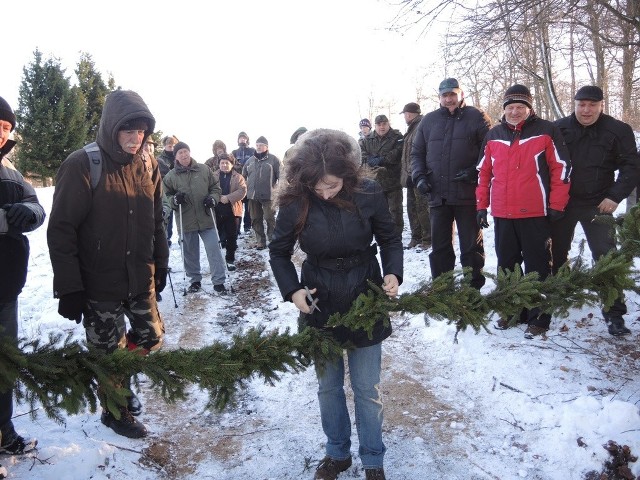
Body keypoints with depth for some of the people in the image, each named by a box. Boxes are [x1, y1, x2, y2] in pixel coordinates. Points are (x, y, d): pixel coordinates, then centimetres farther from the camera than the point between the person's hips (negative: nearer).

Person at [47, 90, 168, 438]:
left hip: (140, 279, 5)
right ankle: (115, 411, 34)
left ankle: (120, 384, 43)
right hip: (99, 284, -5)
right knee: (109, 351, 9)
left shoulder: (148, 165, 2)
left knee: (151, 338, 15)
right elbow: (61, 229, -15)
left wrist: (160, 264, 12)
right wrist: (69, 288, -15)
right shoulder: (82, 165, -15)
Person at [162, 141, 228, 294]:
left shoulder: (204, 169, 2)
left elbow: (216, 187, 10)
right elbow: (166, 197, 7)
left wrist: (213, 198, -9)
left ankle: (218, 281, 7)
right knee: (190, 253, 11)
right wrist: (175, 200, -14)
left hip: (206, 218, 0)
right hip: (186, 221, 1)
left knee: (214, 249, -2)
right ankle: (195, 280, 28)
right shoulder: (170, 176, 1)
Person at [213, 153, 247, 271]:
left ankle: (230, 260, 18)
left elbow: (242, 191, -8)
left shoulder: (238, 177, 5)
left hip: (232, 212, 0)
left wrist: (228, 198, -19)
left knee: (231, 238, 6)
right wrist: (218, 197, -19)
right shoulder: (213, 176, 8)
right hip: (216, 211, 1)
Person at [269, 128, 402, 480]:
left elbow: (390, 239, 1)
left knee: (367, 390, 11)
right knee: (328, 387, 17)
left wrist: (393, 273, -16)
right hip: (320, 306, 1)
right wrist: (292, 290, -12)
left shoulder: (368, 193, -14)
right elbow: (278, 253, 1)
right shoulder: (294, 203, -13)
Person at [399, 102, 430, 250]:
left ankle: (428, 239, 4)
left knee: (422, 207, -4)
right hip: (412, 176, 10)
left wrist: (411, 174, -22)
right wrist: (407, 174, 19)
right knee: (412, 207, 13)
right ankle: (416, 237, 22)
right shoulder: (413, 128, 19)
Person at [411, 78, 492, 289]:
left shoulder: (476, 118, 1)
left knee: (471, 245, 5)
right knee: (440, 245, 10)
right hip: (437, 195, 4)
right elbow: (417, 153, 16)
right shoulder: (429, 120, 12)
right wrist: (419, 176, 1)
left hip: (468, 194, -4)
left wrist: (475, 171, -16)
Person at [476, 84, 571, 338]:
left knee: (537, 268, 2)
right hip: (502, 214, 4)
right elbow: (483, 172, 14)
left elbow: (562, 168, -2)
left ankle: (538, 318, 12)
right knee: (506, 265, 13)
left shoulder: (546, 132, -2)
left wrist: (556, 205, -5)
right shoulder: (493, 136, 10)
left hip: (535, 214, -4)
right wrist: (481, 205, 10)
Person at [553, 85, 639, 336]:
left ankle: (614, 313, 1)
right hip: (561, 202, 2)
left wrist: (615, 196, -11)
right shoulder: (560, 128, 0)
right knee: (557, 253, 13)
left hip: (597, 205, -2)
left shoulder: (618, 130, -3)